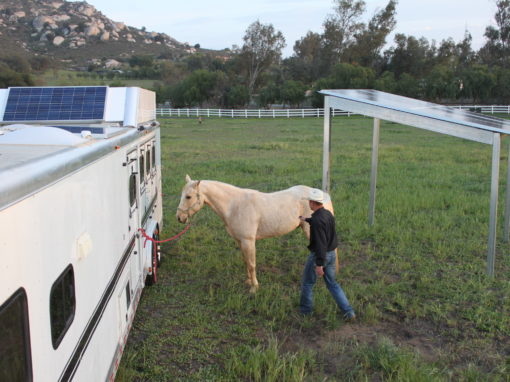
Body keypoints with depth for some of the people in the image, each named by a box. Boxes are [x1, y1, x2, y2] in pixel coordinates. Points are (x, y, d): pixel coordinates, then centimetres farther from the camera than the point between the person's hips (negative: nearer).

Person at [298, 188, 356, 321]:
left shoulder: (317, 220, -26)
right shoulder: (328, 213, 3)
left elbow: (320, 243, -29)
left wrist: (319, 264, -26)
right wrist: (306, 219, 45)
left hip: (319, 255, -8)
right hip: (331, 254, 8)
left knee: (307, 283, 13)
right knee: (332, 283, 18)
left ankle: (305, 310, 29)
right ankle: (348, 311, 11)